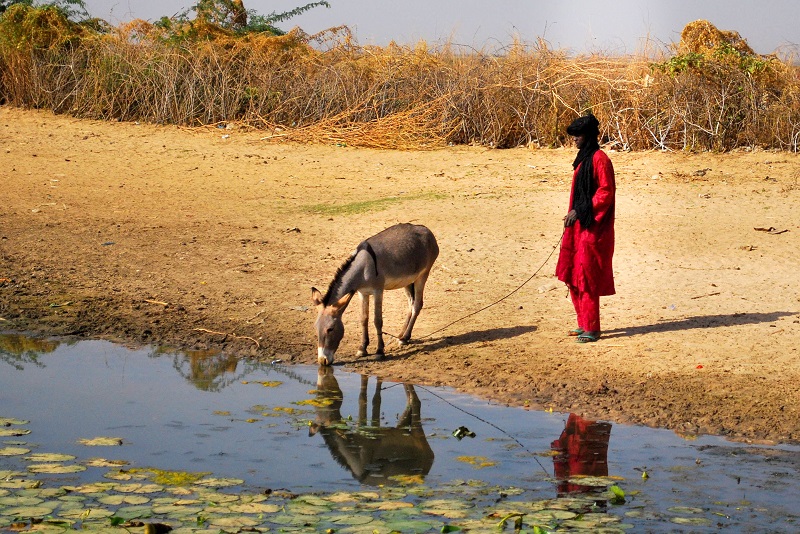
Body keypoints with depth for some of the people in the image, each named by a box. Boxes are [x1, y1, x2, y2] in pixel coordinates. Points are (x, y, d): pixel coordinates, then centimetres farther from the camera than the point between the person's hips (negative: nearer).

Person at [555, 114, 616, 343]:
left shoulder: (599, 159, -14)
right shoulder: (584, 158, 15)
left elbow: (605, 193, -18)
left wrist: (580, 212, -20)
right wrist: (573, 214, 15)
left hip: (592, 228, -10)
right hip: (579, 226, 10)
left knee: (586, 278, -8)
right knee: (573, 277, 12)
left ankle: (592, 328, -3)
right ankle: (584, 324, 20)